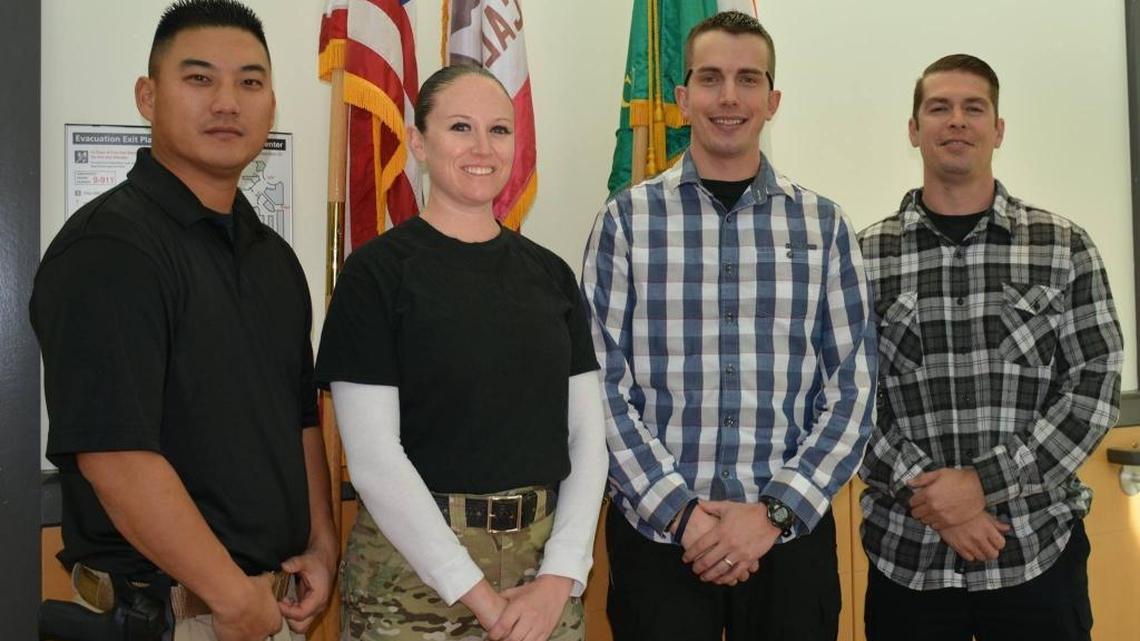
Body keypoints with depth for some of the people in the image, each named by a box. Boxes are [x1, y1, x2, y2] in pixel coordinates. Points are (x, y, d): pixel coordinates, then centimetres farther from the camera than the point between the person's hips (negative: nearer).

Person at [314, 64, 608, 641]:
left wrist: (560, 577, -7)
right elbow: (373, 456, -13)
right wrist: (478, 593, -13)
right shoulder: (377, 272, -7)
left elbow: (587, 435, 4)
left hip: (545, 558, 4)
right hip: (415, 564, -4)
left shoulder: (550, 274, 6)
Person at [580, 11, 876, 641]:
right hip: (655, 532, -1)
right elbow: (602, 387, -4)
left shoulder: (823, 225, 3)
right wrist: (679, 511, -11)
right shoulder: (627, 219, -1)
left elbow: (852, 388, 1)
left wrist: (775, 511, -8)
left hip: (792, 534, 1)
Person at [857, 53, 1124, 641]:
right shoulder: (863, 257, 0)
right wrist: (927, 491, -13)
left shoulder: (1064, 248, 1)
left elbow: (1096, 384, -3)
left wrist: (986, 483, -13)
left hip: (1039, 551, 0)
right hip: (906, 558, 0)